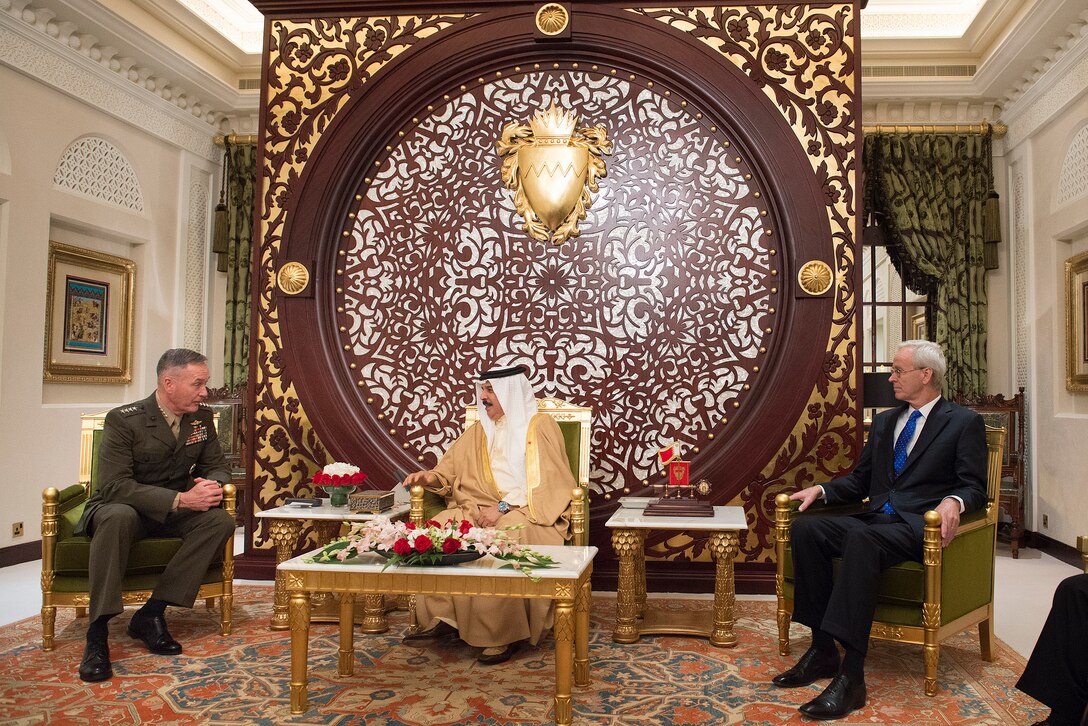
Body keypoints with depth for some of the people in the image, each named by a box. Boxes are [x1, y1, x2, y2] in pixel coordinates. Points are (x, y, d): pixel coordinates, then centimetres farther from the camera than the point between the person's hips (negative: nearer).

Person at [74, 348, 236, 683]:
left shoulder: (202, 417, 0)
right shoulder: (123, 420, -16)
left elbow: (218, 467, 8)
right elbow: (115, 486, -24)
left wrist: (212, 485, -19)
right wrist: (180, 499, -33)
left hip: (173, 514, 5)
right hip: (121, 507, -4)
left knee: (222, 520, -24)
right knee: (118, 516, -39)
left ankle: (151, 613, -23)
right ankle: (98, 632, -32)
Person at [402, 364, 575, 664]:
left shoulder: (540, 426, 1)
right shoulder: (478, 431, 20)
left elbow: (545, 482, -9)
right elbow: (451, 470, 19)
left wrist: (504, 506, -19)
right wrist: (430, 477, -4)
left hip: (527, 512, -5)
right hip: (481, 507, 5)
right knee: (439, 527, -23)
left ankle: (505, 634, -27)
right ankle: (443, 619, -21)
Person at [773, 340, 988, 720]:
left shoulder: (964, 423, 5)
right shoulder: (884, 421, 23)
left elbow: (975, 488, -1)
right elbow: (860, 480, 23)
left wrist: (953, 501, -24)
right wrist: (821, 489, 5)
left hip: (919, 527, -6)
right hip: (875, 518, 7)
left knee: (861, 539, -38)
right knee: (805, 527, -22)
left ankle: (851, 676, -39)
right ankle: (822, 648, -17)